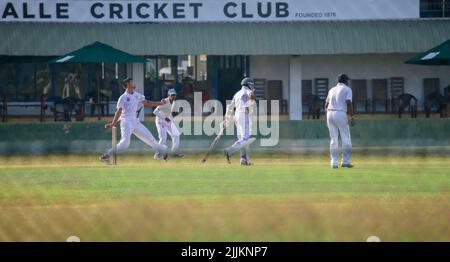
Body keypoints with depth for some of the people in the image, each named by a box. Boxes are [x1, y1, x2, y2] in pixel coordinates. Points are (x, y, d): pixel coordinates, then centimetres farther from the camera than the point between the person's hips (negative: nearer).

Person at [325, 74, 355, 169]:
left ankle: (334, 162, 2)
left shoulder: (332, 90, 19)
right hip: (341, 114, -6)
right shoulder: (347, 89, 1)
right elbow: (348, 103, -12)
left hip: (330, 114, 6)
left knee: (333, 139, 7)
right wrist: (352, 117, -11)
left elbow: (326, 105, 17)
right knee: (346, 139, 3)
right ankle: (345, 161, 1)